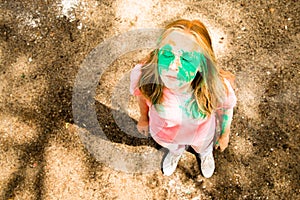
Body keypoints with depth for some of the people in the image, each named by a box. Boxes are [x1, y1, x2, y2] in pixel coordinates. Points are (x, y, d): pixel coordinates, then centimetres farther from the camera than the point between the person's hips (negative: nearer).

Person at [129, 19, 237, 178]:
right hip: (164, 134, 1)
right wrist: (144, 117, 4)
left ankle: (206, 154, 77)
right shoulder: (143, 74, -41)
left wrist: (225, 134, 1)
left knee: (204, 147, 38)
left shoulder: (218, 87, -43)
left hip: (200, 134, 0)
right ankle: (176, 152, 77)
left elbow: (226, 107, -17)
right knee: (173, 147, 38)